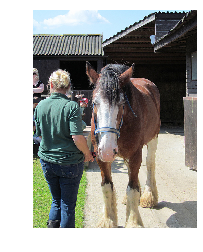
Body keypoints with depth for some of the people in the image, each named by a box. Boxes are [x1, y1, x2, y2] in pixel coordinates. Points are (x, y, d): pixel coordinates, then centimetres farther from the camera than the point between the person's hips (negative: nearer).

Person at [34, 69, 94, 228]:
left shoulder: (40, 106, -1)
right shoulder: (71, 106, -16)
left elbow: (39, 134, 8)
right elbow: (77, 137, -22)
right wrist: (87, 153, -5)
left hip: (47, 161, 4)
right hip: (70, 162, -4)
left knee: (56, 200, 24)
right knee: (68, 204, 12)